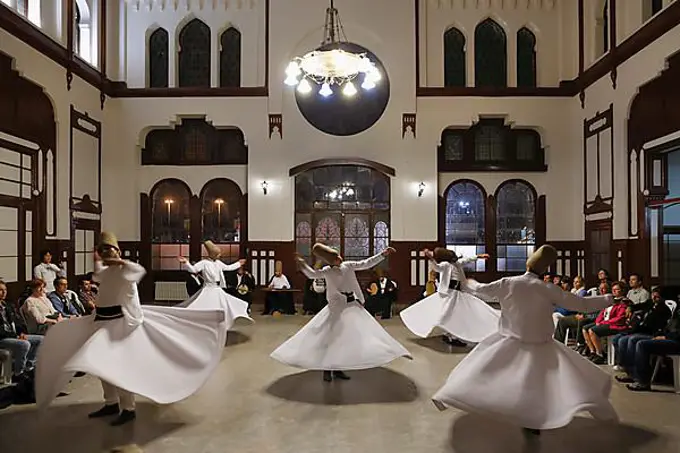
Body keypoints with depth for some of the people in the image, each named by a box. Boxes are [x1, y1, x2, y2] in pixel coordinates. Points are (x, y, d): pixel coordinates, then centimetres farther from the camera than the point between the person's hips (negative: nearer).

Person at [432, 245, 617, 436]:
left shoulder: (507, 284, -8)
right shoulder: (548, 289, -12)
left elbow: (481, 290, 8)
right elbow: (581, 304, -7)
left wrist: (468, 284, 30)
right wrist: (608, 299, 9)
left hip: (510, 342, 2)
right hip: (540, 345, -1)